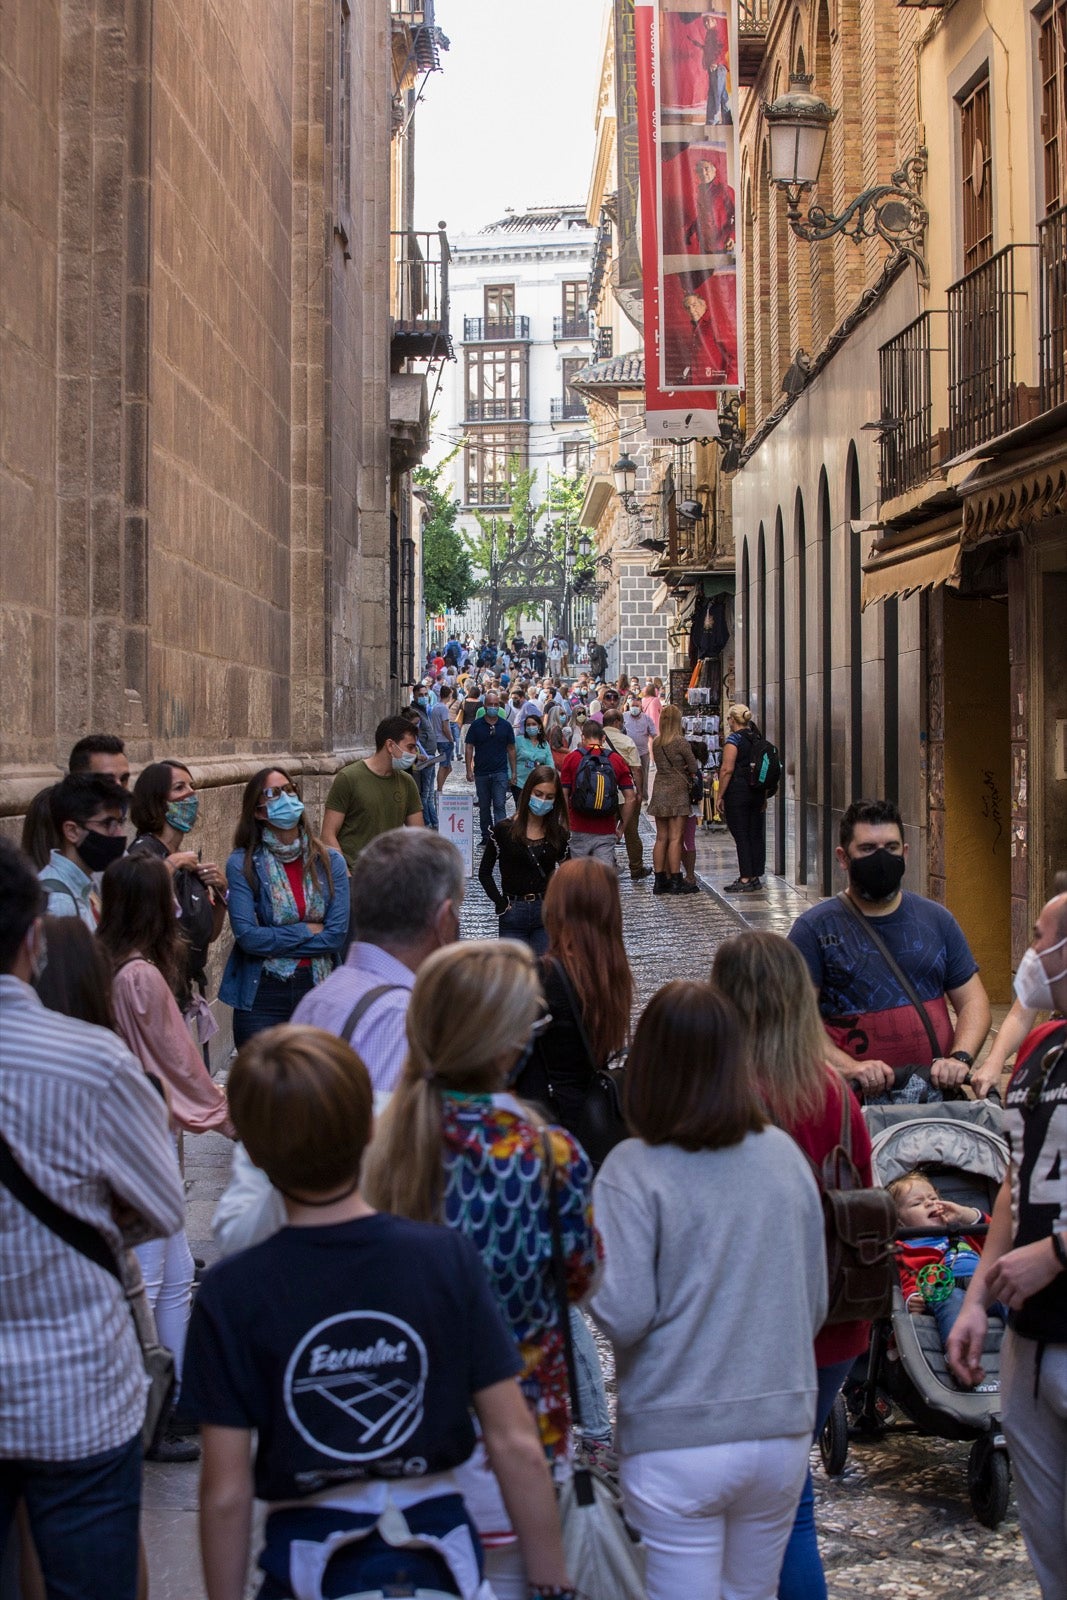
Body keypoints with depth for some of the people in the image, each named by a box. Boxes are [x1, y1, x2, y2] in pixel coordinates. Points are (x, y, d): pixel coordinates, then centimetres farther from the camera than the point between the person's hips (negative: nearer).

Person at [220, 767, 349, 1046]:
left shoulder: (330, 862, 1)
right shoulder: (242, 864, -6)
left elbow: (336, 935, -7)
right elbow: (247, 936, -15)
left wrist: (274, 944, -10)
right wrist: (308, 931, -8)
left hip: (317, 990, 2)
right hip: (261, 998, -2)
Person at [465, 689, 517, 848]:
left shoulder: (505, 725, 4)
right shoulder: (476, 725, 2)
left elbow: (511, 749, 9)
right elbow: (469, 747, 3)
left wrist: (513, 772, 4)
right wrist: (469, 770, -5)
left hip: (500, 772, -1)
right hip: (481, 773, 1)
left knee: (499, 806, -10)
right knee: (484, 807, 10)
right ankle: (486, 837, 20)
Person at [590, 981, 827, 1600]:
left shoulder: (634, 1169, -14)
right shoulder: (785, 1154, 1)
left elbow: (623, 1315, -16)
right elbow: (816, 1301, 7)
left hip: (677, 1442, -4)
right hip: (782, 1432, 5)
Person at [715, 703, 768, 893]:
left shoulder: (734, 738, -10)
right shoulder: (758, 738, 11)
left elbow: (727, 769, -16)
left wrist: (720, 796, -10)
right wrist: (764, 796, 22)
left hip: (738, 792, -7)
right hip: (757, 792, 7)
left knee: (741, 836, -4)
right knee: (756, 835, 9)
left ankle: (745, 879, -5)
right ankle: (755, 877, 14)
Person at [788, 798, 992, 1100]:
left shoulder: (937, 920, 16)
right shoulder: (814, 928, 4)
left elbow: (972, 1000, 16)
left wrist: (960, 1058, -3)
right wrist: (849, 1067, -17)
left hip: (938, 1089, 3)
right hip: (856, 1098, -3)